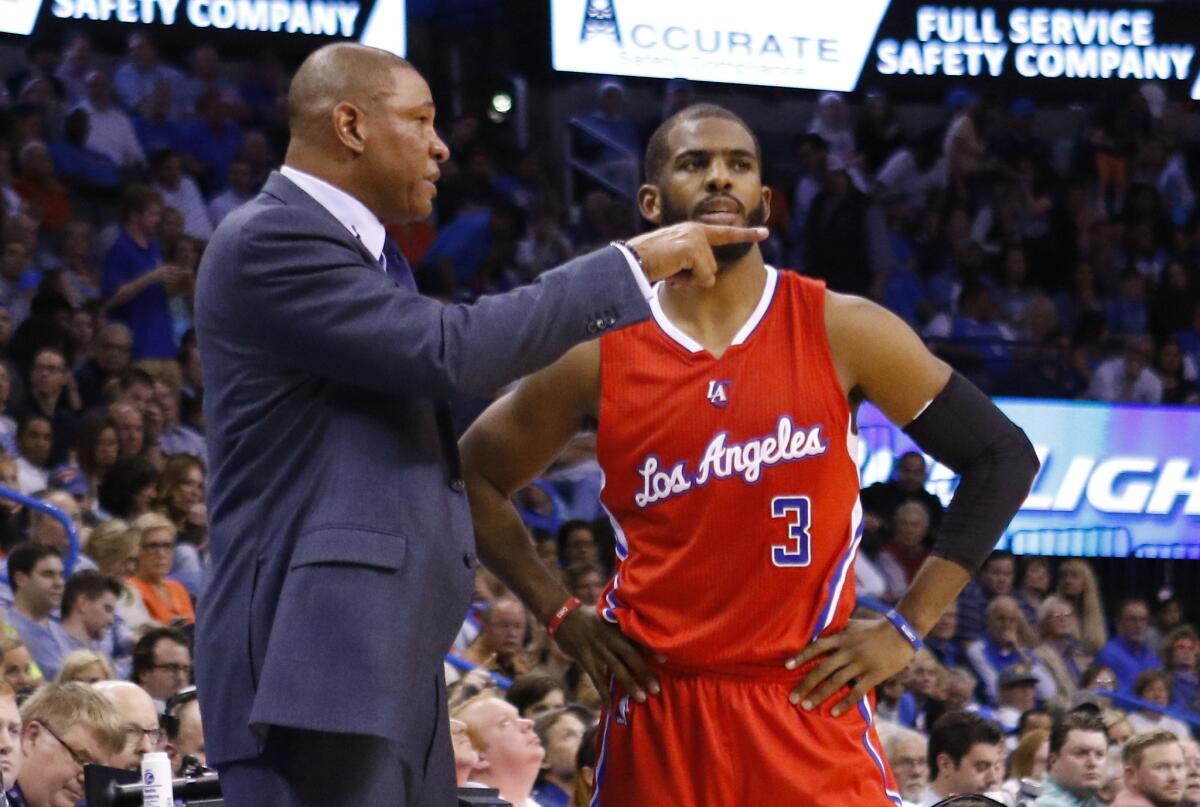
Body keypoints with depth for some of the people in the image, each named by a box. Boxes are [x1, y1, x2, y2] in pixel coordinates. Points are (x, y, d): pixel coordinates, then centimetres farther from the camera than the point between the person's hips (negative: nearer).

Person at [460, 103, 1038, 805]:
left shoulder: (844, 333, -2)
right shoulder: (598, 355, 2)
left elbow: (1004, 458, 3)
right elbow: (476, 479, 15)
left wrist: (907, 629, -1)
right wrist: (561, 616, 6)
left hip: (811, 704, -1)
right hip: (656, 713, 1)